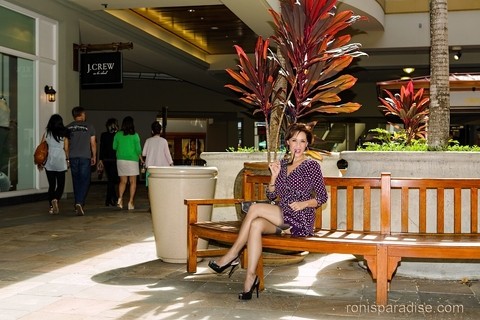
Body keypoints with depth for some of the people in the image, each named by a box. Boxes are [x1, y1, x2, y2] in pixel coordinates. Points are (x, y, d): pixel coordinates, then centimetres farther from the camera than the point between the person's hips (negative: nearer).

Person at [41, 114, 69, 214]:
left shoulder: (46, 134, 3)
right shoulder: (63, 135, -2)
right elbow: (66, 149, -3)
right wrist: (67, 160, 10)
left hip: (49, 162, 2)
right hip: (61, 163, -2)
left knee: (51, 185, 10)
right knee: (60, 184, 6)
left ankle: (51, 206, 8)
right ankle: (55, 199, -21)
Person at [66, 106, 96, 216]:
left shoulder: (68, 127, 6)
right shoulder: (89, 126, 0)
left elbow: (66, 143, 9)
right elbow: (93, 143, 3)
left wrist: (67, 158, 17)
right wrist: (94, 156, 13)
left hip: (73, 157, 3)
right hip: (85, 157, -3)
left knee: (76, 181, 14)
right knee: (85, 181, -2)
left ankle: (77, 204, 20)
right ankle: (79, 203, -19)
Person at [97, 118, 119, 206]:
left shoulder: (103, 135, -1)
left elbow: (101, 148, 0)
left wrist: (100, 160, 6)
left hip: (106, 159, 3)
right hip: (115, 159, -3)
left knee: (110, 179, 14)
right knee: (112, 180, 0)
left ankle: (114, 198, 24)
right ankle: (108, 199, -3)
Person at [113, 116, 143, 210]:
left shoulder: (118, 135, 1)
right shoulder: (135, 135, -6)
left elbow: (114, 147, 7)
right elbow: (138, 149, -4)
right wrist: (141, 159, 11)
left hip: (120, 159, 3)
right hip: (132, 160, -3)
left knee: (123, 181, 10)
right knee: (133, 182, 4)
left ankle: (120, 198, -11)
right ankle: (131, 202, -1)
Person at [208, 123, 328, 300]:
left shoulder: (312, 165, -1)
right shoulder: (282, 163, 15)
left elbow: (322, 197, 0)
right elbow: (271, 196, 13)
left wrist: (304, 203, -17)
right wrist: (275, 175, -2)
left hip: (301, 221, -5)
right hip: (282, 218, 5)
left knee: (255, 208, -25)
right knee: (256, 224, -28)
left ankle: (233, 254, -15)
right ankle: (250, 277, -29)